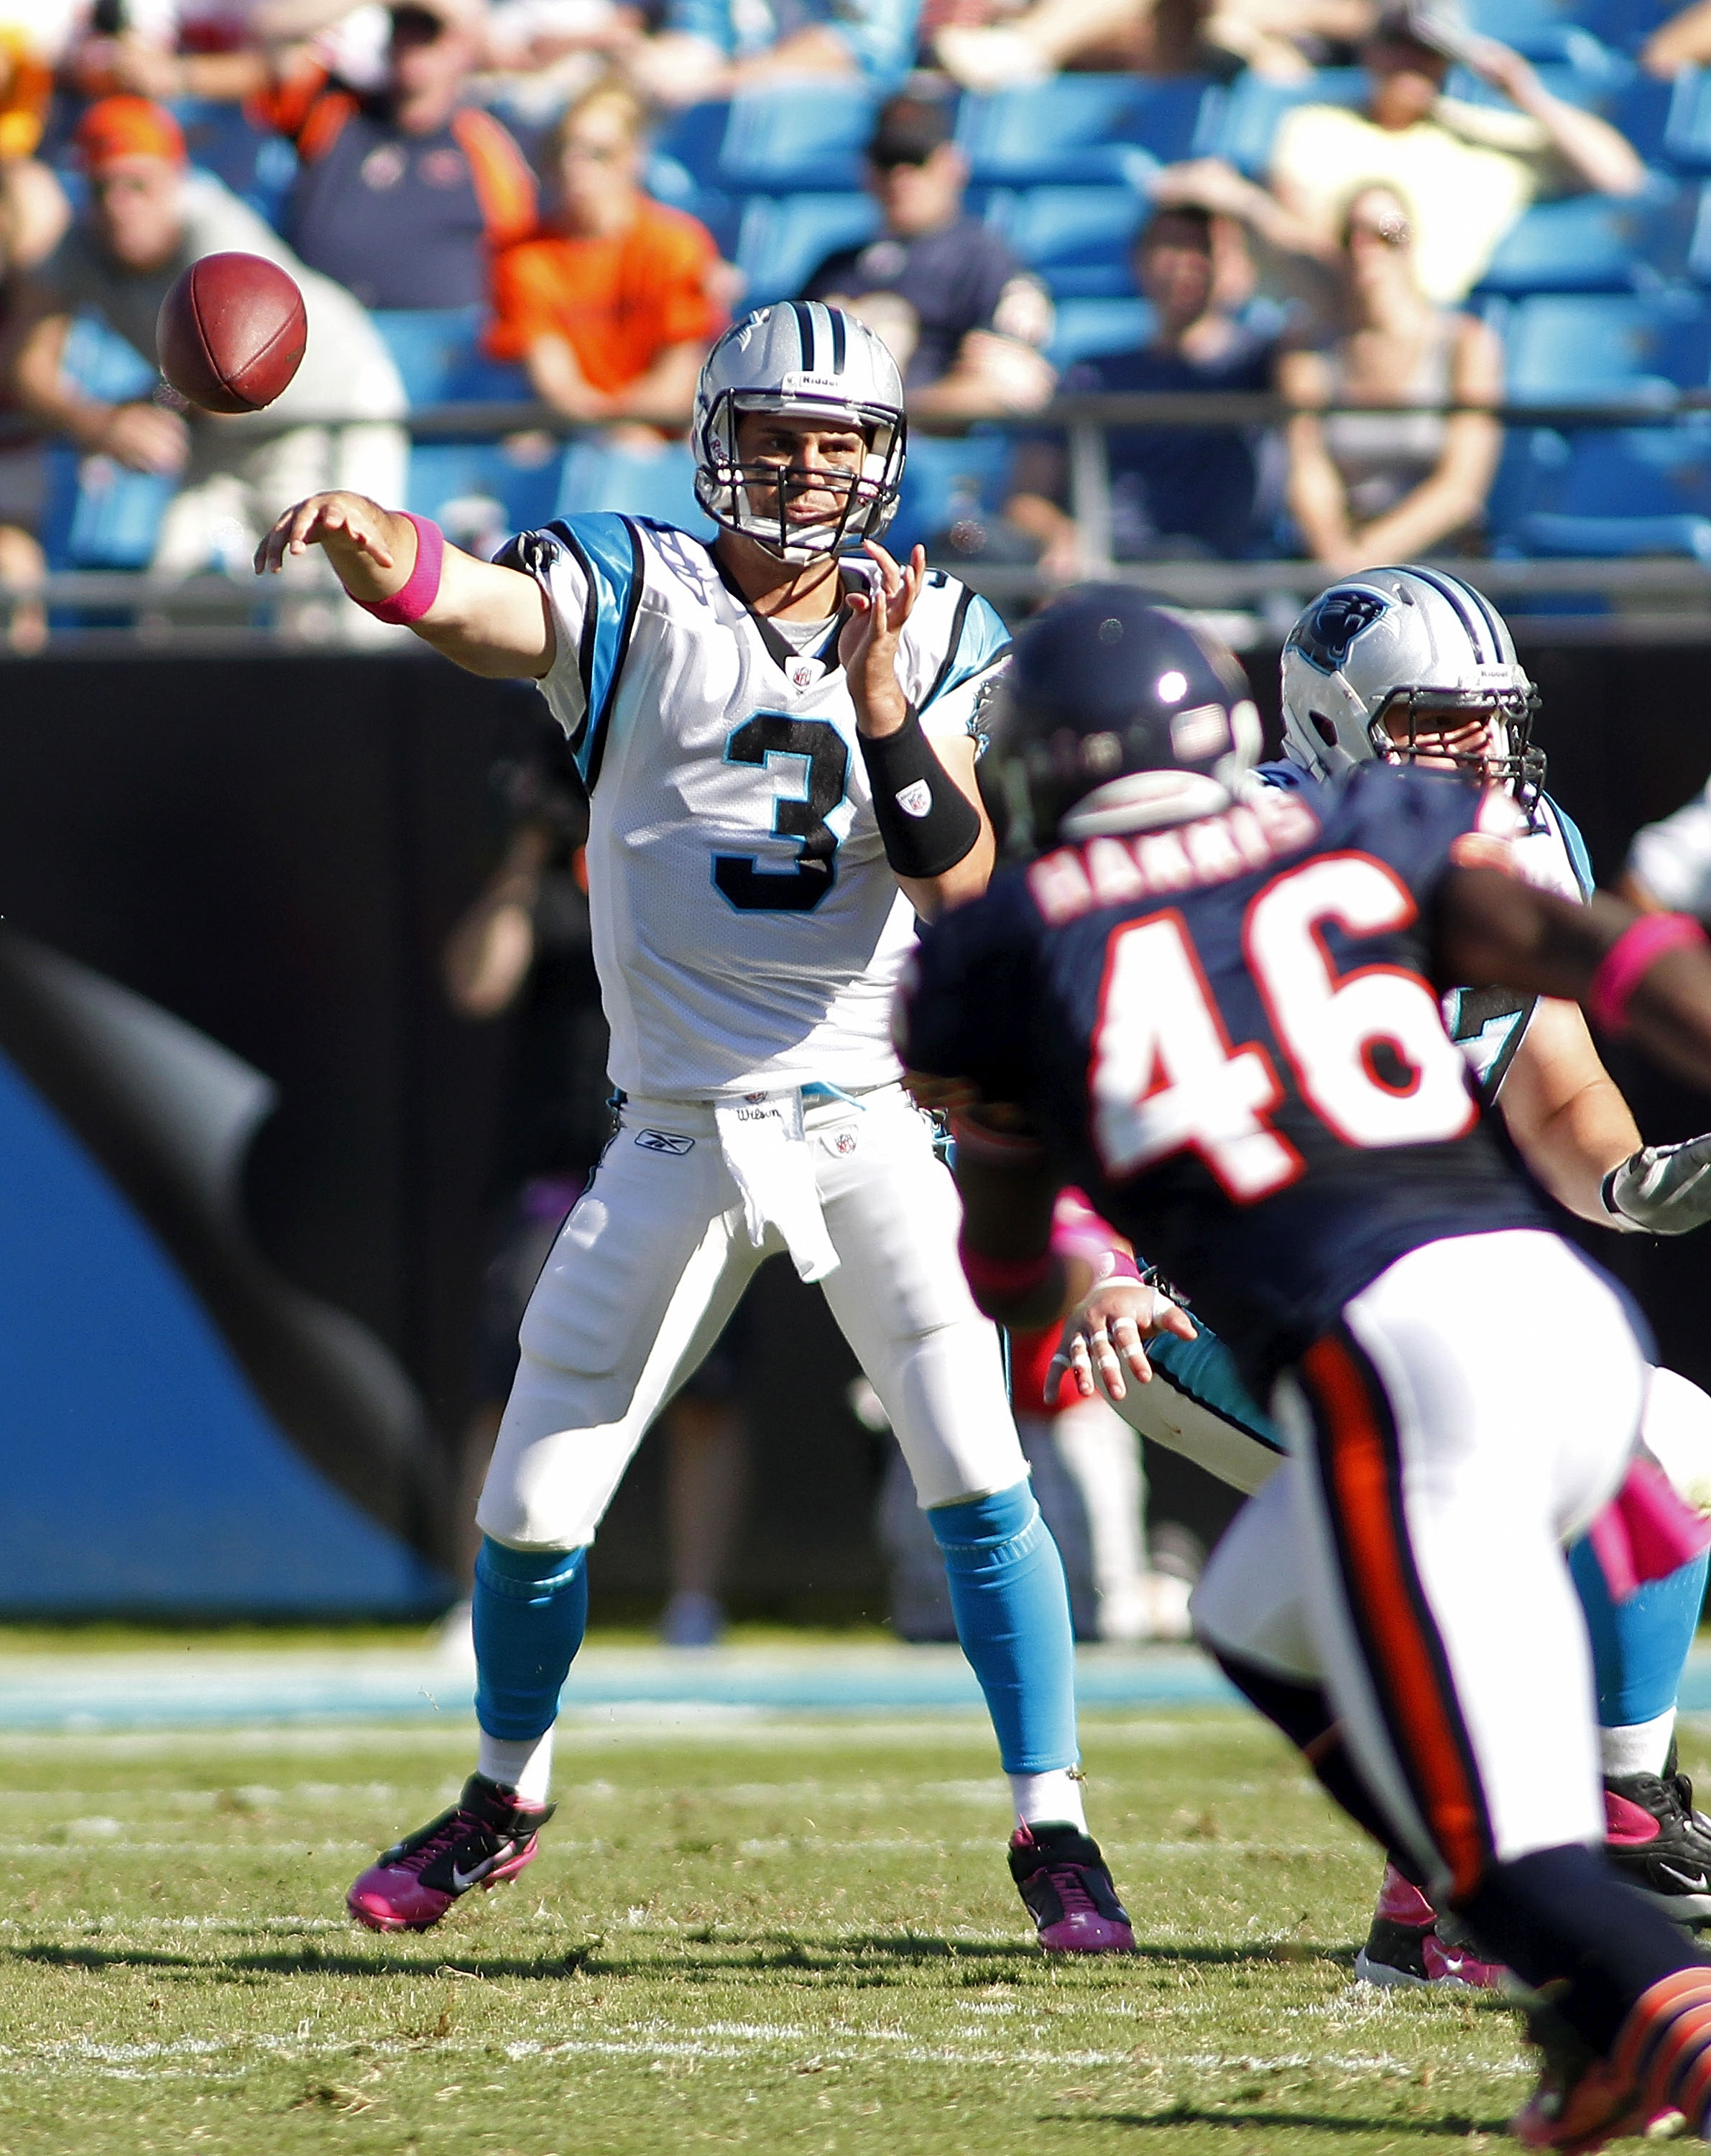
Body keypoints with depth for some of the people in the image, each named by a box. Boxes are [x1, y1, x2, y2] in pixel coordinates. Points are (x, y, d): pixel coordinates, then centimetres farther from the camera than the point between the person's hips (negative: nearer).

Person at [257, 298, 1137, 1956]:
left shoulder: (931, 641, 4)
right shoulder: (631, 602, -3)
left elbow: (963, 884, -7)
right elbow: (453, 597, -24)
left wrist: (880, 698, -20)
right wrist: (349, 529, -46)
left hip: (866, 1118, 0)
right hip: (678, 1128, 0)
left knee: (977, 1475, -12)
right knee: (533, 1506, 4)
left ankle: (1052, 1835, -1)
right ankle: (507, 1795, 30)